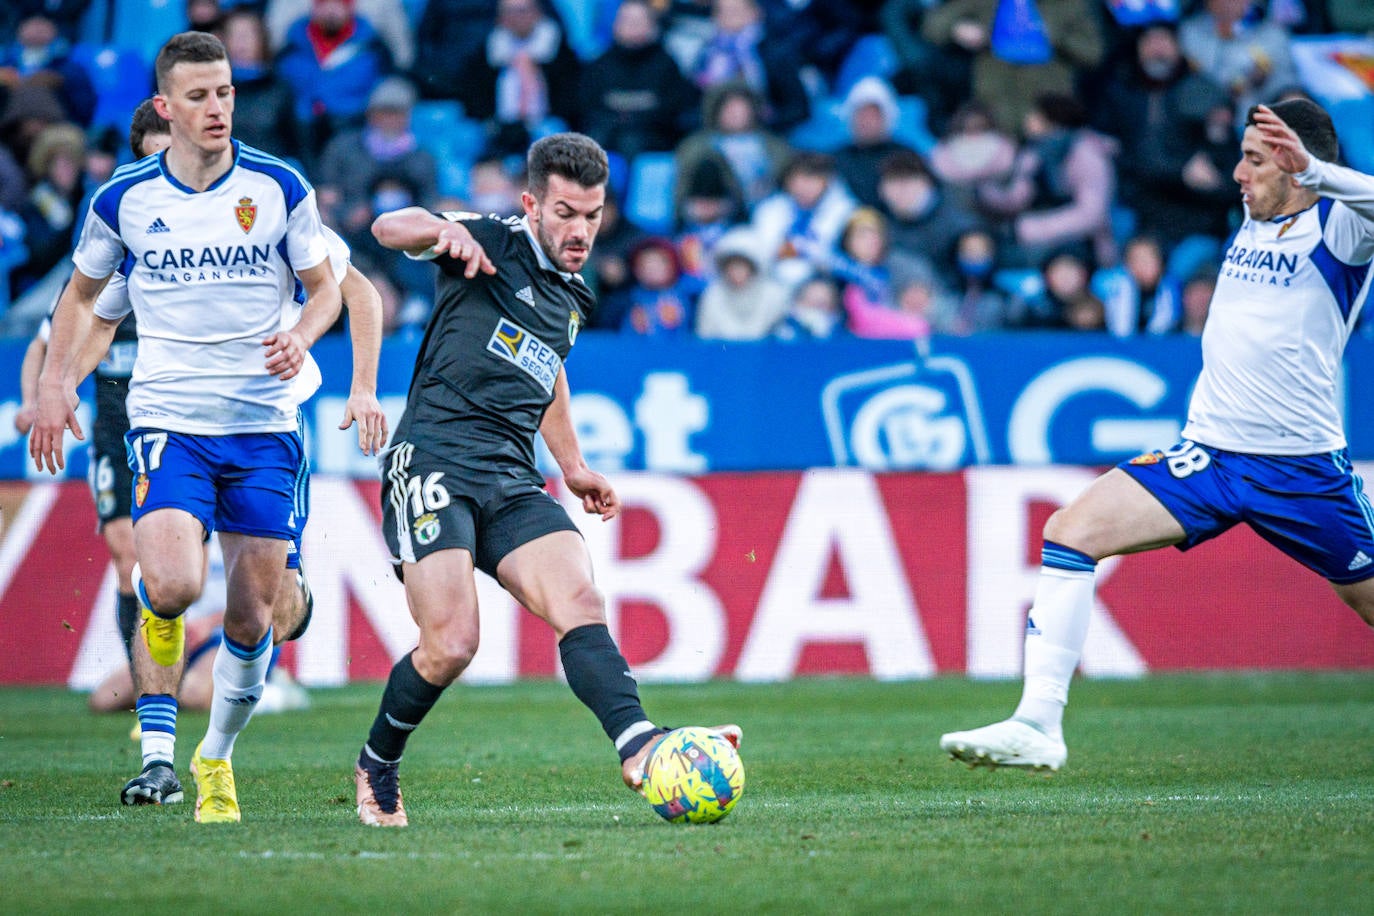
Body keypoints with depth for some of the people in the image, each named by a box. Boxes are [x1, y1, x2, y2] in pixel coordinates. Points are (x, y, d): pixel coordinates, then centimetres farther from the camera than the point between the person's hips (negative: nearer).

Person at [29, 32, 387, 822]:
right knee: (170, 585, -24)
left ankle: (218, 757, 24)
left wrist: (302, 336, -13)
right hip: (167, 421, -1)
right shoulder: (123, 199, 2)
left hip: (264, 425, 1)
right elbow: (83, 292, 17)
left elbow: (325, 288, 8)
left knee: (252, 617, 1)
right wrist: (56, 385, 8)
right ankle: (158, 748, -4)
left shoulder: (280, 188, -1)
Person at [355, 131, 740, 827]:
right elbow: (388, 227, -16)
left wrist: (573, 466, 36)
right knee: (450, 646, -16)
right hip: (433, 466, -6)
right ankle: (377, 768, 11)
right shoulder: (491, 246, 0)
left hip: (511, 482, 6)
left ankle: (640, 749, -37)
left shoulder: (573, 300, 21)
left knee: (579, 603, -19)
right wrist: (442, 229, -37)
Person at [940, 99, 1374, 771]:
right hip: (1208, 455, 5)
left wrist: (1311, 166, -38)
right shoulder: (1254, 221, 14)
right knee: (1071, 531, -15)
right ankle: (1039, 722, -19)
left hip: (1301, 466, -5)